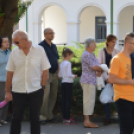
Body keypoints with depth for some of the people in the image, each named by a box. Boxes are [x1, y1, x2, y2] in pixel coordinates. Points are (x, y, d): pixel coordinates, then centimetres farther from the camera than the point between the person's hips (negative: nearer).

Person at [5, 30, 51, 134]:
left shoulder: (39, 50, -3)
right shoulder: (15, 52, 1)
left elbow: (45, 70, 1)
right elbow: (10, 73, 5)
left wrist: (42, 87, -4)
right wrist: (8, 91, 3)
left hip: (36, 91, -1)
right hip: (18, 91, 1)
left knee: (35, 118, 8)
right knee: (16, 118, 5)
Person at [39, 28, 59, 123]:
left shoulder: (54, 46, 17)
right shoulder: (41, 46, -7)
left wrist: (57, 72, 13)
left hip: (54, 74, 8)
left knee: (53, 96, 8)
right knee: (45, 96, -11)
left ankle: (49, 116, 16)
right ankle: (42, 116, -4)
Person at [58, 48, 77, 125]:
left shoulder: (61, 64, 10)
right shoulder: (68, 63, -13)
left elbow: (60, 75, 13)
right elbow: (69, 74, -18)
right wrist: (74, 76, -1)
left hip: (63, 82, 8)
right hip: (68, 83, -8)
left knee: (64, 100, 9)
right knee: (68, 100, -5)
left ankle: (64, 118, 13)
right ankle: (67, 119, -5)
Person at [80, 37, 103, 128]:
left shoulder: (92, 54, 19)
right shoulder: (86, 55, -14)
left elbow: (98, 65, 14)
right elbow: (94, 67, -20)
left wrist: (99, 71, -7)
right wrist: (101, 69, -1)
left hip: (92, 81, 10)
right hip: (88, 81, -10)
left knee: (90, 100, 11)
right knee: (89, 100, -9)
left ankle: (87, 120, 16)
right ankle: (87, 121, -7)